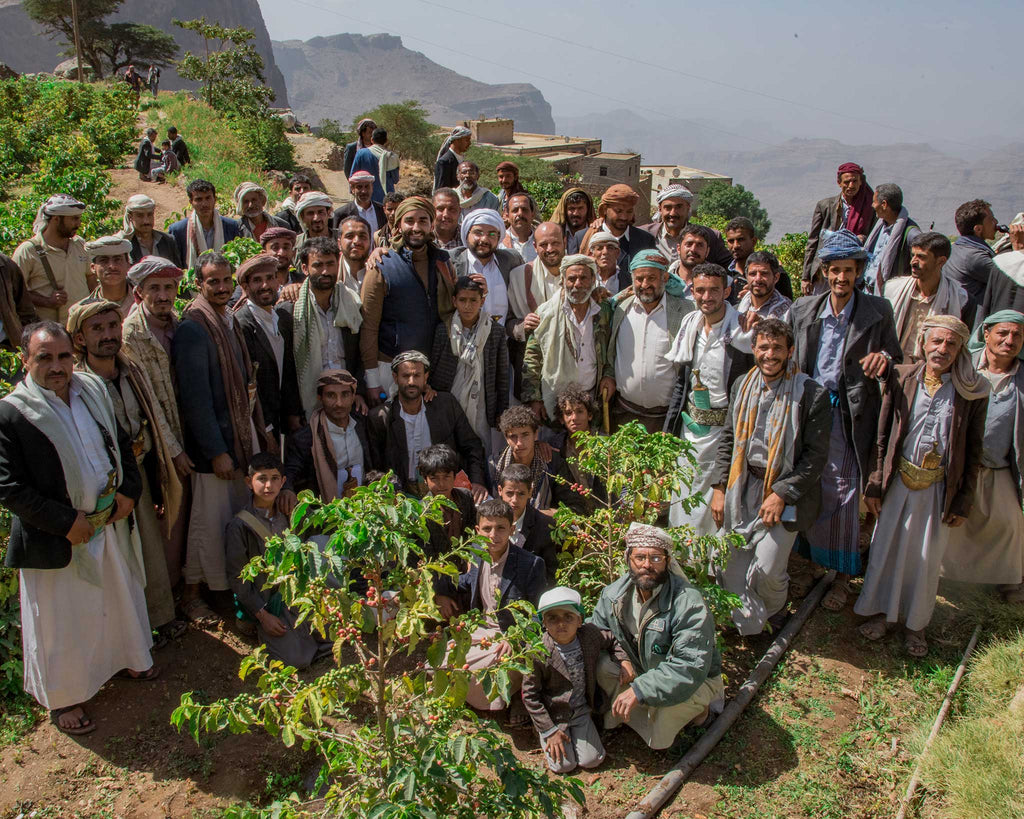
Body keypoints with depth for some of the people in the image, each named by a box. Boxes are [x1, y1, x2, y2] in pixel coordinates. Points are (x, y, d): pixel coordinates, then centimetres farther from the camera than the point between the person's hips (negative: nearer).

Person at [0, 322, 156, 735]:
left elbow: (122, 443, 12)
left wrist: (129, 490, -1)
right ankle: (64, 695, 34)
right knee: (62, 619, 12)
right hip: (57, 539, -5)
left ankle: (125, 658, 49)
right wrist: (66, 522, -20)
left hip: (110, 524, 6)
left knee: (120, 596, 24)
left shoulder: (93, 389, 0)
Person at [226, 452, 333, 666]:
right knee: (296, 658, -16)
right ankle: (259, 628, 9)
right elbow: (237, 578, -10)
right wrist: (263, 615, -13)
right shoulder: (239, 526, -12)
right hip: (264, 601, -5)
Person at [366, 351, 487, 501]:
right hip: (403, 494, 0)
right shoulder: (379, 418, 1)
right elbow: (374, 469, 4)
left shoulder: (447, 404, 5)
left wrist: (477, 482, -4)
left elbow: (472, 446, 11)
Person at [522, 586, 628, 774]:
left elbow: (612, 641, 10)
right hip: (553, 715, -3)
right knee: (564, 765, -7)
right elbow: (529, 694, -15)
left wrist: (624, 661, -8)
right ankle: (544, 736, 21)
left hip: (581, 711, 3)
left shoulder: (590, 634, -14)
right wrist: (549, 730, -12)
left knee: (592, 760, -1)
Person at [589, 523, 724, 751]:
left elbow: (691, 666, -36)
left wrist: (640, 690, -42)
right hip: (644, 671, 4)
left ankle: (696, 708, 0)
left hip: (696, 679, -4)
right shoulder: (614, 594, -11)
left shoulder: (689, 604, -30)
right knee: (601, 666, -20)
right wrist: (622, 659, -17)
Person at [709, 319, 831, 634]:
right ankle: (746, 624, 33)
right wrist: (719, 487, 5)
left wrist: (781, 494, -15)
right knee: (730, 566, 7)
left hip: (786, 492, -4)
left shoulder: (813, 395, -12)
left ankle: (774, 613, 27)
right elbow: (727, 440, 11)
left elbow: (816, 455, -11)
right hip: (743, 487, 5)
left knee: (766, 570, -8)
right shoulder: (743, 386, 4)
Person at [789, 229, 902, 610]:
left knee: (844, 494, 3)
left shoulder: (878, 311, -3)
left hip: (849, 417, -2)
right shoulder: (802, 309, 3)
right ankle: (807, 561, 29)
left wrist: (883, 357, -20)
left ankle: (842, 575, 20)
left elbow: (896, 358, 2)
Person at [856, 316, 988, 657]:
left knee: (927, 558, 11)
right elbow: (882, 435, -1)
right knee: (886, 548, 13)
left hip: (939, 488, -1)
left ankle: (915, 623, 31)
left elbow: (973, 451, -1)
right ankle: (880, 610, 33)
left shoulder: (973, 391, -7)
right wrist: (874, 484, -2)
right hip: (899, 481, 1)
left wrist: (963, 502, -1)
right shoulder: (902, 377, -5)